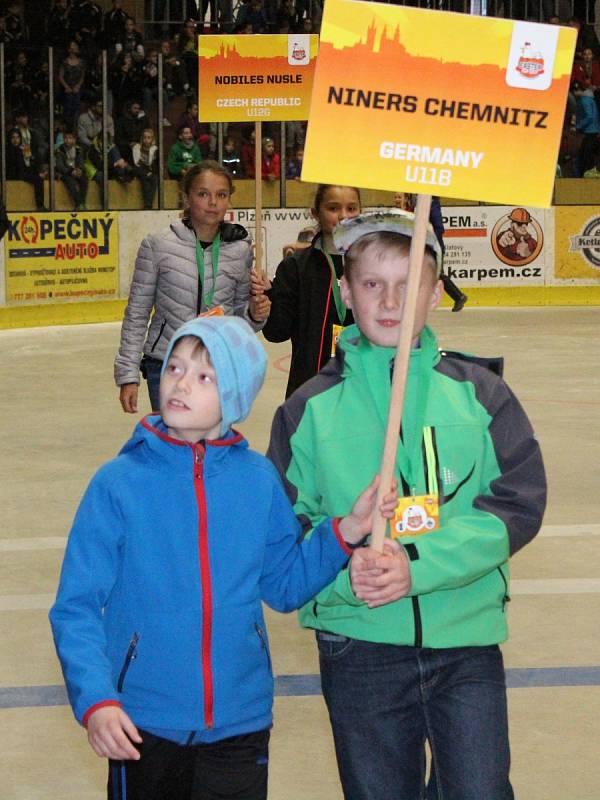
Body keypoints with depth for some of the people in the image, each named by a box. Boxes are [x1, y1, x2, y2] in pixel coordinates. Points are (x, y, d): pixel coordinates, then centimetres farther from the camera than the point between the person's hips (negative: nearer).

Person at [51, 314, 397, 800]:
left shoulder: (259, 481, -1)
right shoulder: (119, 483, -9)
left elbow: (284, 586, 9)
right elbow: (77, 607, -9)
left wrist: (346, 531, -3)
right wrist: (95, 700, -20)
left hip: (240, 720, 2)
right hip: (143, 724, -2)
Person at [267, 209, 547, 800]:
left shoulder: (478, 393, 0)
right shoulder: (311, 408, 2)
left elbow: (519, 506, -6)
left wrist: (416, 564, -17)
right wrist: (343, 570, -18)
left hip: (466, 641, 0)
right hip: (358, 645, 0)